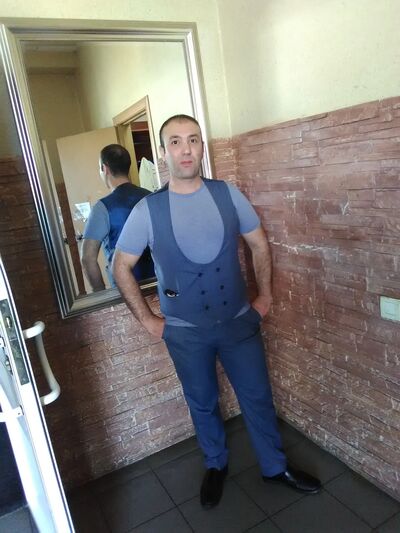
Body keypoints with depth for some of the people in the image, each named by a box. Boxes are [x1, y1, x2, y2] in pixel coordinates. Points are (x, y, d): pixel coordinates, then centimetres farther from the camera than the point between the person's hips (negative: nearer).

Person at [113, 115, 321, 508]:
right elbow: (121, 267, -2)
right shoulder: (147, 210, -11)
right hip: (185, 332, -1)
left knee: (257, 397, 15)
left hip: (239, 321, 2)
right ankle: (215, 465, 46)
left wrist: (264, 296, 5)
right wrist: (147, 320, -3)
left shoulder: (228, 194, -6)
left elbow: (260, 244, 7)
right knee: (202, 404, 19)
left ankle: (275, 466, 41)